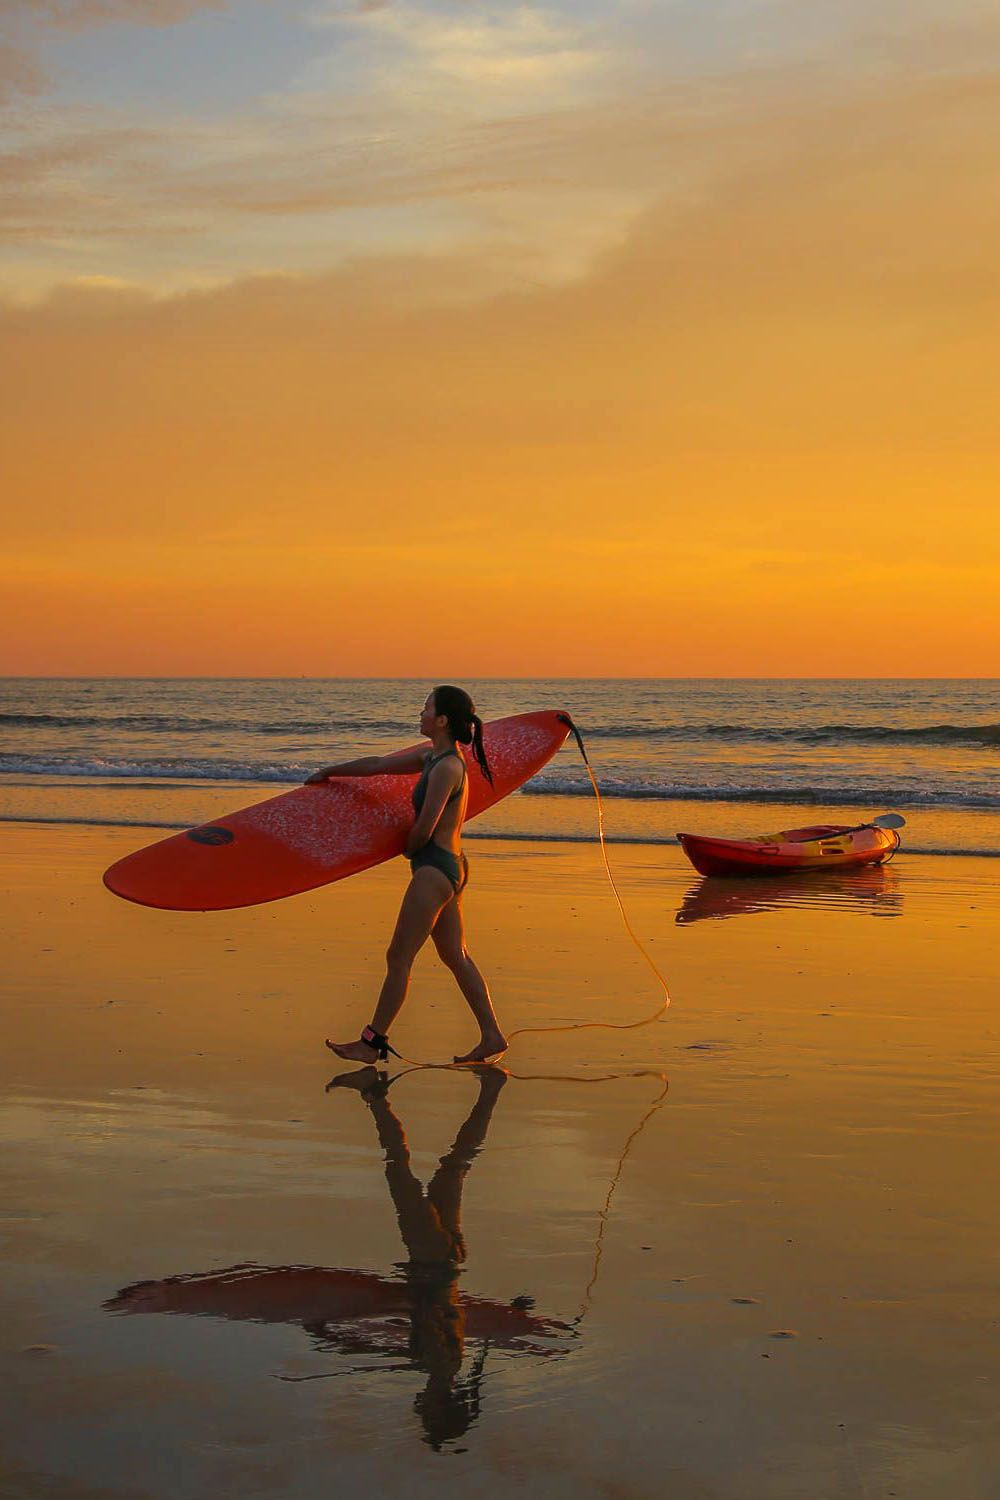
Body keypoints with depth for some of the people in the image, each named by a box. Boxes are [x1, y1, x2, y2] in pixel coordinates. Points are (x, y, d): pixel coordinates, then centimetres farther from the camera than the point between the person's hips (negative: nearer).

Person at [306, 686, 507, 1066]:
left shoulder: (446, 767, -17)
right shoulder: (433, 757, 12)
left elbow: (423, 828, -17)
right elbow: (379, 764, 22)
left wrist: (409, 851, 5)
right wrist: (330, 772, 30)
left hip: (434, 867, -10)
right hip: (449, 867, 10)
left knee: (398, 958, -3)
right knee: (455, 957, 13)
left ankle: (372, 1042, 5)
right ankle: (492, 1036, 15)